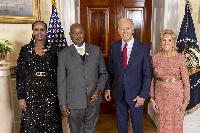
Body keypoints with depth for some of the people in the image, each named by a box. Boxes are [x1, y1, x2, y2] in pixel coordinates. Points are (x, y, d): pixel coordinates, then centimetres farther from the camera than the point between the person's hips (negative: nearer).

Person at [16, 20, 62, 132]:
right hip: (31, 92, 0)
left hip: (50, 92, 0)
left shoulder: (54, 49, 4)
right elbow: (20, 75, 3)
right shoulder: (25, 50, 3)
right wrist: (21, 97, -3)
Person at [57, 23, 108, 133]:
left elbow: (103, 73, 10)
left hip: (93, 101, 2)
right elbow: (61, 81, 0)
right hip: (74, 103, -2)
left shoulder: (96, 50, 5)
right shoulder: (63, 54, -1)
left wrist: (99, 89, -6)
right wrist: (62, 103, -3)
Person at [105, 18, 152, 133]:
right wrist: (108, 88, 7)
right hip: (119, 93, 3)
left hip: (136, 93, -3)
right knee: (121, 123, 18)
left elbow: (147, 74, -9)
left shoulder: (143, 47, -10)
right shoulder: (114, 46, 1)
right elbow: (110, 70, 9)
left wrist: (143, 95, -13)